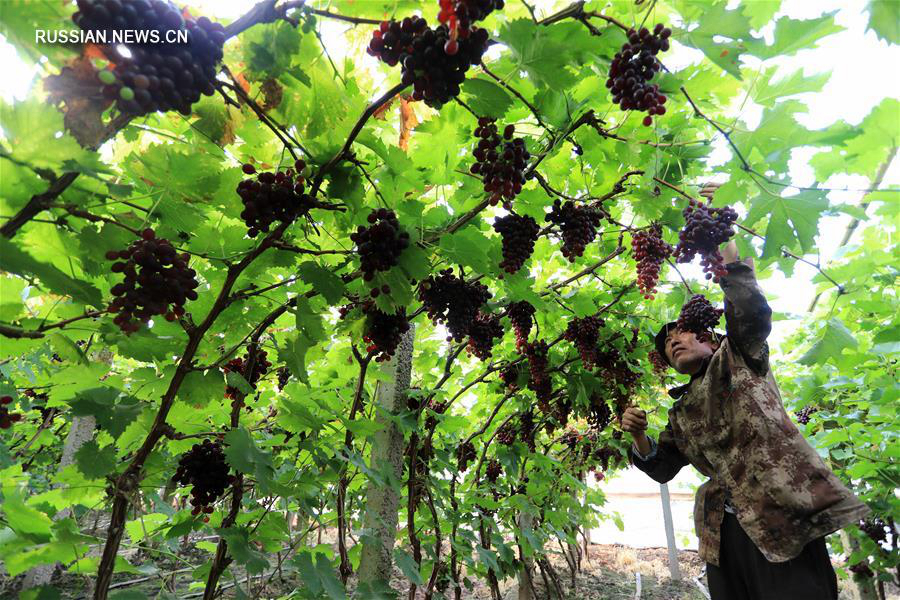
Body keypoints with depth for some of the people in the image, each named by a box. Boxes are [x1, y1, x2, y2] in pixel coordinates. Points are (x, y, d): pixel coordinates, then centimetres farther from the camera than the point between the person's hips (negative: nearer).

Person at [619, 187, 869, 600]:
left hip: (782, 518, -5)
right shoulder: (681, 412, 21)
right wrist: (638, 436, 0)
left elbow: (751, 313, -11)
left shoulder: (739, 358, 9)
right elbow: (661, 469, 19)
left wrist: (725, 247, -15)